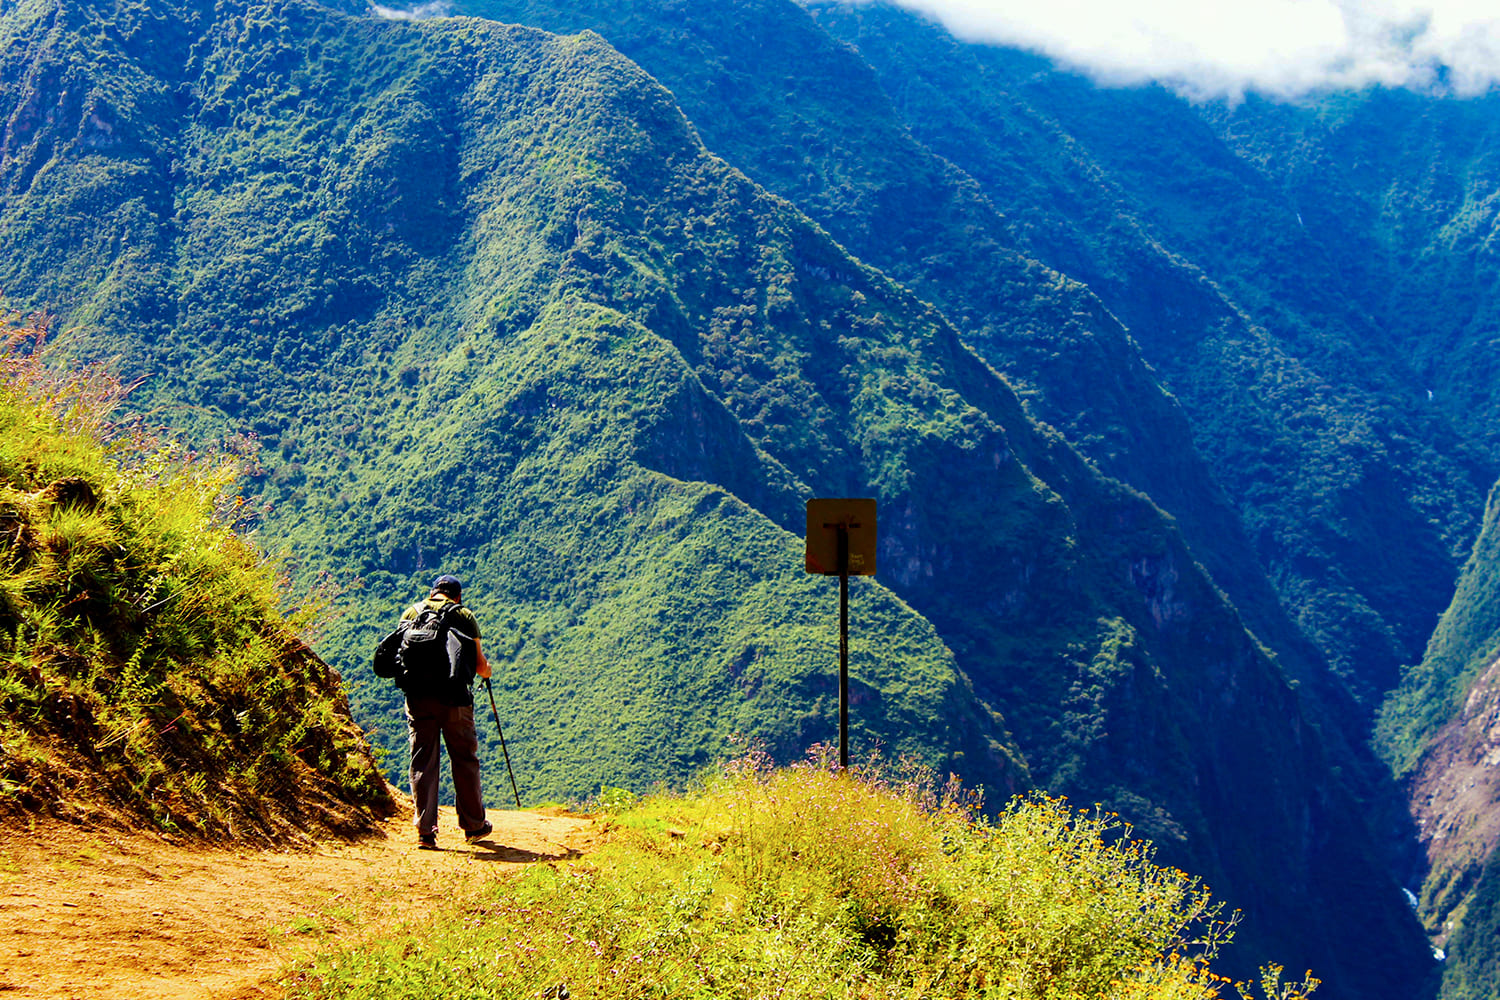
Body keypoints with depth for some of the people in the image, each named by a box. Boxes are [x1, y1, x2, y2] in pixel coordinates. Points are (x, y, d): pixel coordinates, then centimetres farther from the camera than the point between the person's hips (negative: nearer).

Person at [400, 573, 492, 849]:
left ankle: (425, 832, 0)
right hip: (455, 698, -2)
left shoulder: (410, 613, 12)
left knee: (422, 762, 5)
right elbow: (479, 664, 5)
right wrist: (486, 670, 28)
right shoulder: (464, 616, 5)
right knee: (464, 761, 11)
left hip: (418, 698, 2)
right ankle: (474, 825, 21)